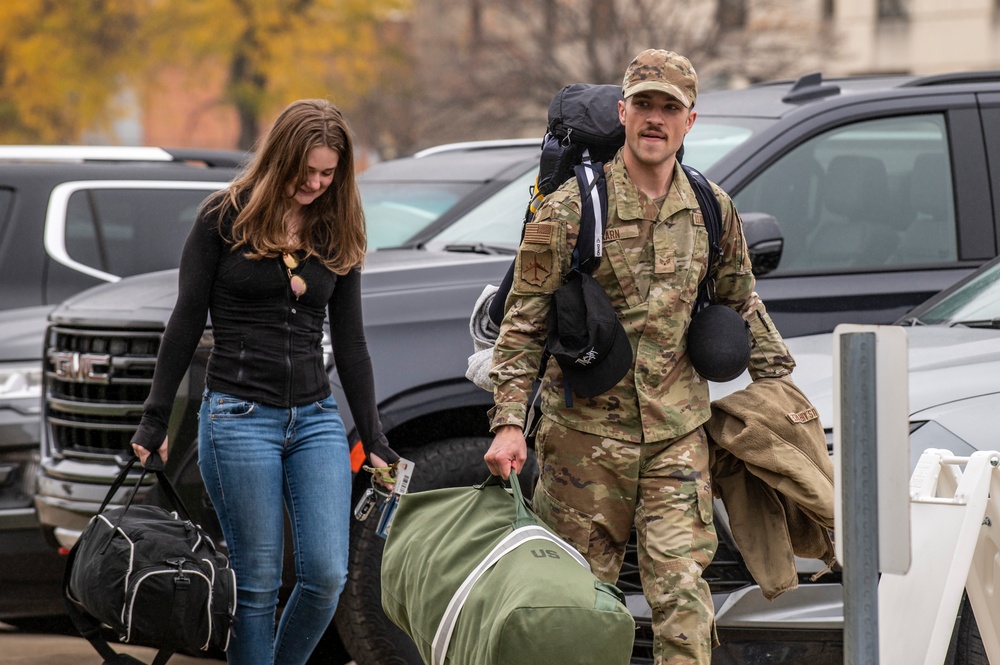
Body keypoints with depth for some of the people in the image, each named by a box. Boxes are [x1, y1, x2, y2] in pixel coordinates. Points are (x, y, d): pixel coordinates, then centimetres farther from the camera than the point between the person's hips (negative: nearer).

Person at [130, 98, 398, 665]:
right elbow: (186, 324, 2)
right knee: (257, 584, -3)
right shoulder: (226, 219, -1)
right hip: (239, 419, -4)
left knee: (327, 575, -8)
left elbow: (350, 344, 14)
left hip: (316, 420, 4)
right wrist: (155, 421, 1)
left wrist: (375, 441, 11)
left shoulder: (337, 236, 10)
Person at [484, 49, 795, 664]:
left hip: (677, 433, 2)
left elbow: (741, 306, 21)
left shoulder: (712, 211, 6)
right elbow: (524, 320, -5)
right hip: (586, 431, -2)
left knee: (682, 585, -8)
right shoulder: (570, 208, -6)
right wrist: (509, 422, -12)